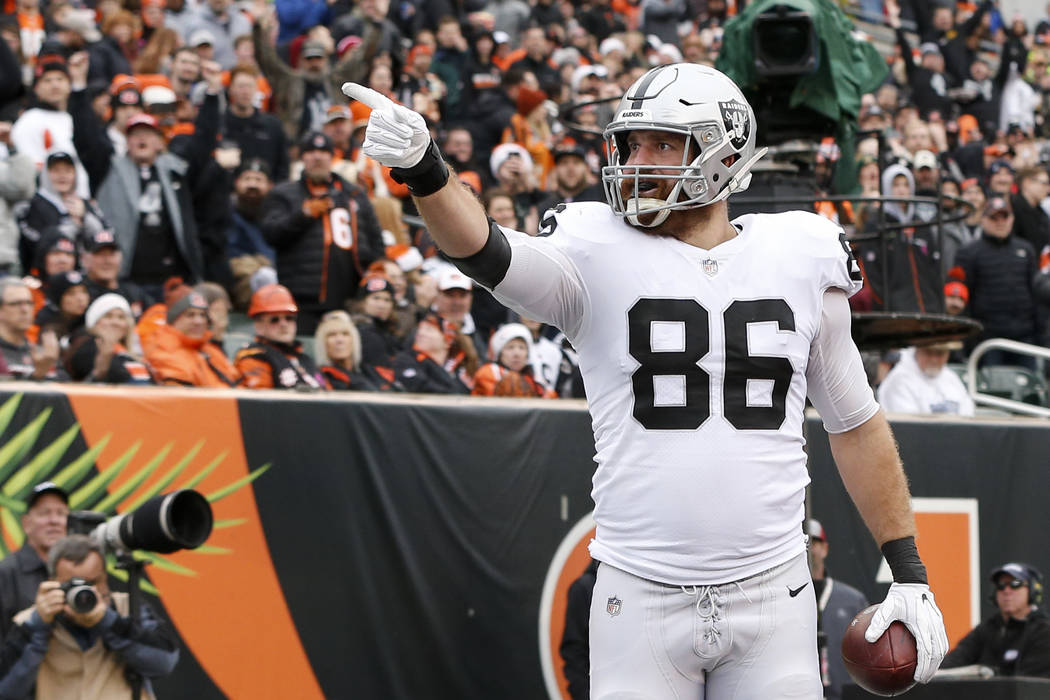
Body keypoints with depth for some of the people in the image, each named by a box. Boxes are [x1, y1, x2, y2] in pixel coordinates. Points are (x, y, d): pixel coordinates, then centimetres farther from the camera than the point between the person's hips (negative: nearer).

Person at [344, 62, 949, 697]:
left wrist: (909, 572, 13)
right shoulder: (600, 256, 0)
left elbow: (857, 424, 15)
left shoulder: (801, 258, 6)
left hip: (771, 597, 1)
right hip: (643, 600, -1)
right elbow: (490, 255, -21)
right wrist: (425, 172, -41)